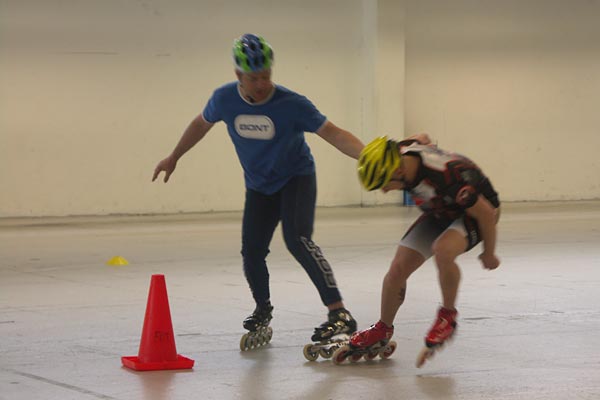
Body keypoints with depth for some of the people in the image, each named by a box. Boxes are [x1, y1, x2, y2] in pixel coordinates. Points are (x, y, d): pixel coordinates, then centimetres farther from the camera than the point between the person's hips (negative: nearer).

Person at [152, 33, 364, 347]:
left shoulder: (291, 104, -26)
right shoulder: (225, 99, -14)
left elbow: (333, 134, -31)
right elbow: (201, 124, 7)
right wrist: (174, 158, 18)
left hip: (297, 177, -4)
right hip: (258, 186, 4)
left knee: (297, 240, -25)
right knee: (252, 250, -1)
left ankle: (339, 313, -26)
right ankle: (262, 309, 29)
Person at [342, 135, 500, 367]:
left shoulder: (448, 177, -42)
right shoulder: (401, 153, -22)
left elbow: (486, 213, -28)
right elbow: (423, 139, 5)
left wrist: (489, 254, -14)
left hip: (474, 213, -7)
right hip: (439, 213, 7)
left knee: (442, 250, -36)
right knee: (398, 268, -3)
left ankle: (448, 316, -12)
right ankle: (383, 330, 20)